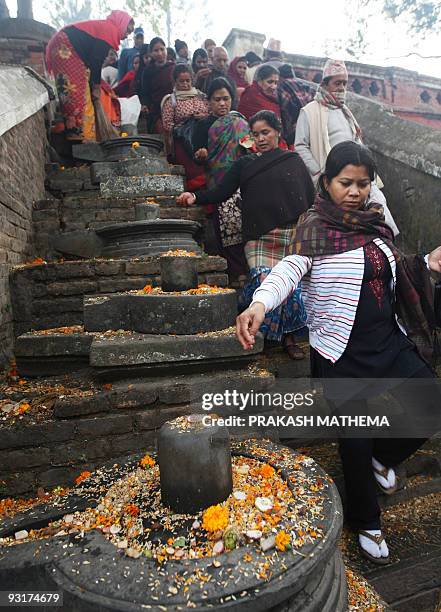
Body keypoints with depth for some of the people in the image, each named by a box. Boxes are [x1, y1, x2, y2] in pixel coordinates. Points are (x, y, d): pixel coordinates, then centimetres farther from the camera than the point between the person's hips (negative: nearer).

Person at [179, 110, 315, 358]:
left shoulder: (294, 161, 14)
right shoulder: (244, 164, 16)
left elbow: (311, 198, 11)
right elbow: (221, 192, 5)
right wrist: (196, 197, -12)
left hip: (294, 235, 0)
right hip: (260, 237, 0)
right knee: (264, 282, -19)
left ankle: (288, 337, 13)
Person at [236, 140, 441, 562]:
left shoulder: (375, 221, 8)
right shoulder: (315, 226, -11)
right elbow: (289, 268, -29)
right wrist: (260, 303, -47)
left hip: (388, 341, 6)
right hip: (341, 354, -6)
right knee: (355, 438, 7)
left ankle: (383, 457, 41)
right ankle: (366, 523, 35)